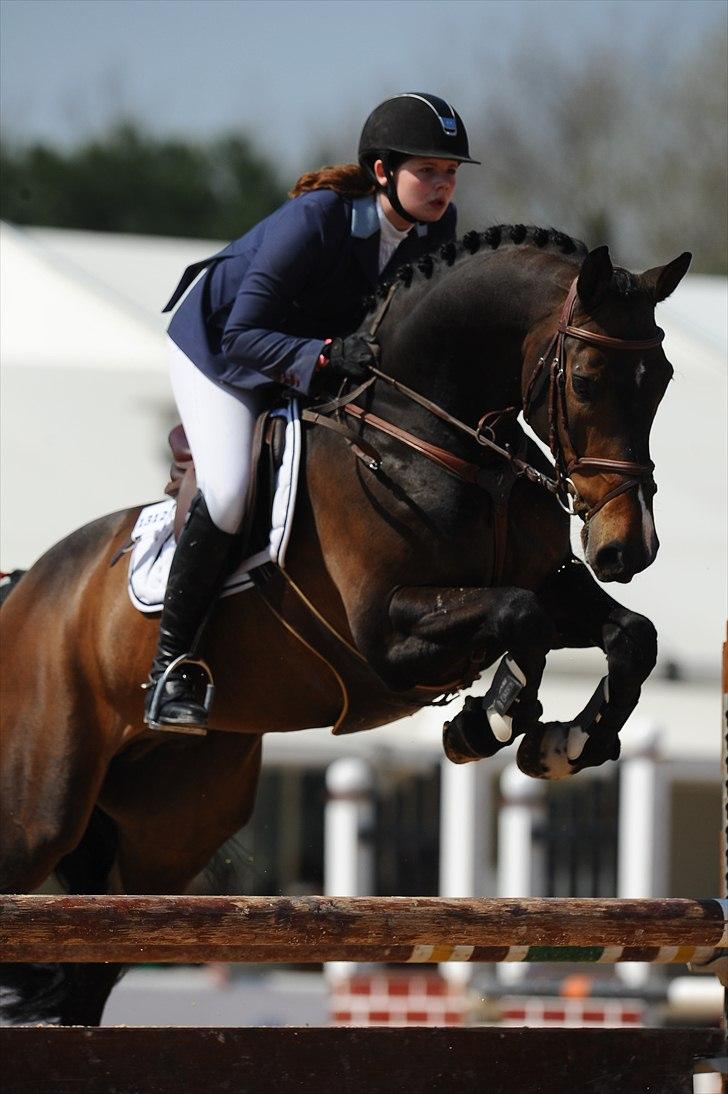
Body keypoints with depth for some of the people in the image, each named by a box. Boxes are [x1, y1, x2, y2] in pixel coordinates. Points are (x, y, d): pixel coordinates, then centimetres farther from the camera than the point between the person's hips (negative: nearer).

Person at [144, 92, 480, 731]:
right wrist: (327, 355, -49)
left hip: (325, 349, 7)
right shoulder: (315, 219, -35)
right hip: (217, 338, -7)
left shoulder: (437, 228, -16)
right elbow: (243, 336, -35)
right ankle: (169, 667, -15)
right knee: (229, 491, -25)